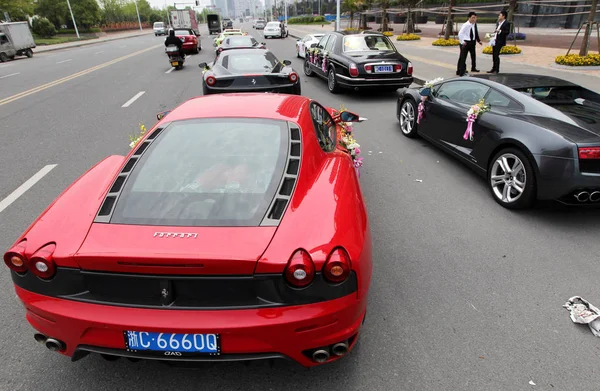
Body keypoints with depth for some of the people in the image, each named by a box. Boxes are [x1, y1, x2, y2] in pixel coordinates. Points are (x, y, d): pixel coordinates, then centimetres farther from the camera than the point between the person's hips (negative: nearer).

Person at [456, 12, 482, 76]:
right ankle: (460, 71, -5)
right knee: (462, 57, -8)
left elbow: (476, 33, 14)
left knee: (473, 55, 21)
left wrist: (478, 40, 10)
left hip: (472, 42, 8)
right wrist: (462, 42, -19)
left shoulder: (474, 24, 5)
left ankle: (473, 68, 39)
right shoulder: (466, 25, -18)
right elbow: (460, 34, -19)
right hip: (466, 43, -8)